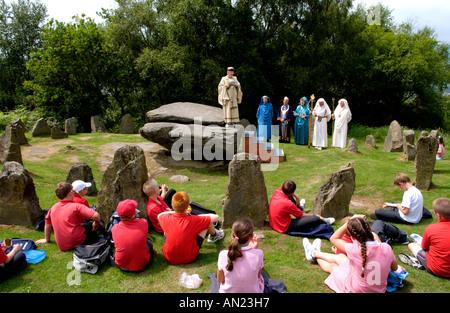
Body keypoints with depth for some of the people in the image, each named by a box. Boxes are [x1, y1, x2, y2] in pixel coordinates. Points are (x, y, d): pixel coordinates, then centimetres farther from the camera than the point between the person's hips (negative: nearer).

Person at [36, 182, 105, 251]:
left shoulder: (53, 208, 5)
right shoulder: (76, 206, -14)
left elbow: (47, 224, 19)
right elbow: (96, 215, -24)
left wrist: (47, 239, 35)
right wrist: (97, 223, -2)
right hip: (77, 242, -6)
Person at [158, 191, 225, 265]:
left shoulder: (167, 219, -15)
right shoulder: (193, 220, -22)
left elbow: (159, 215, 13)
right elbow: (216, 217, -9)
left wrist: (175, 211, 15)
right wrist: (199, 217, 8)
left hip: (169, 258, 3)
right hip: (189, 258, -2)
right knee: (207, 221, 1)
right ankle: (214, 236, 36)